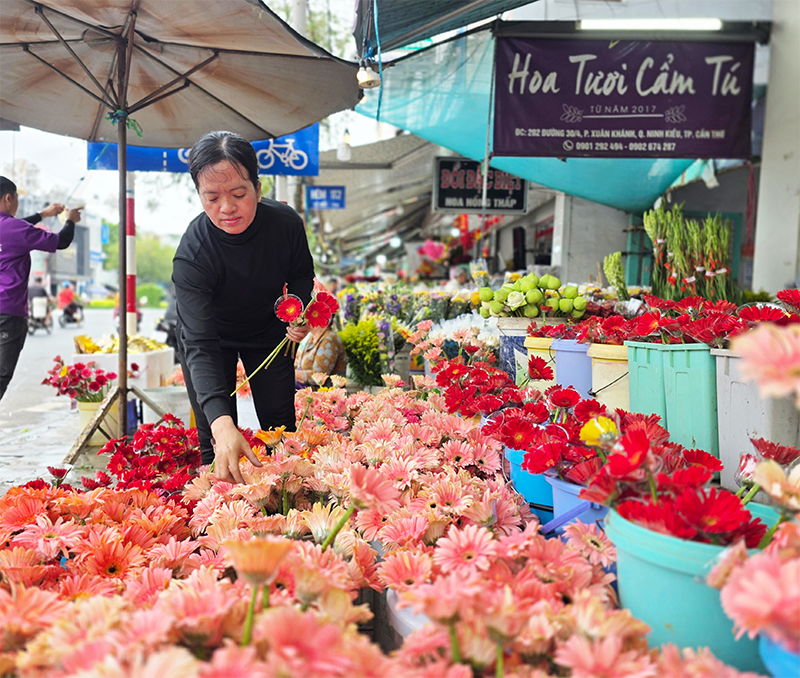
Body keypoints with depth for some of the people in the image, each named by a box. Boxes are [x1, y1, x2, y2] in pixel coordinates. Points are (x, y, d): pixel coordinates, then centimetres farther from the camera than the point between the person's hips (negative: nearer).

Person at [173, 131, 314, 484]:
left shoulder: (286, 222, -24)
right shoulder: (191, 256, -34)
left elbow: (301, 275, 0)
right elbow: (200, 345, -41)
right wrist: (221, 422, -54)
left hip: (269, 330, 3)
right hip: (213, 336, -2)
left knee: (281, 427, 6)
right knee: (216, 441, -6)